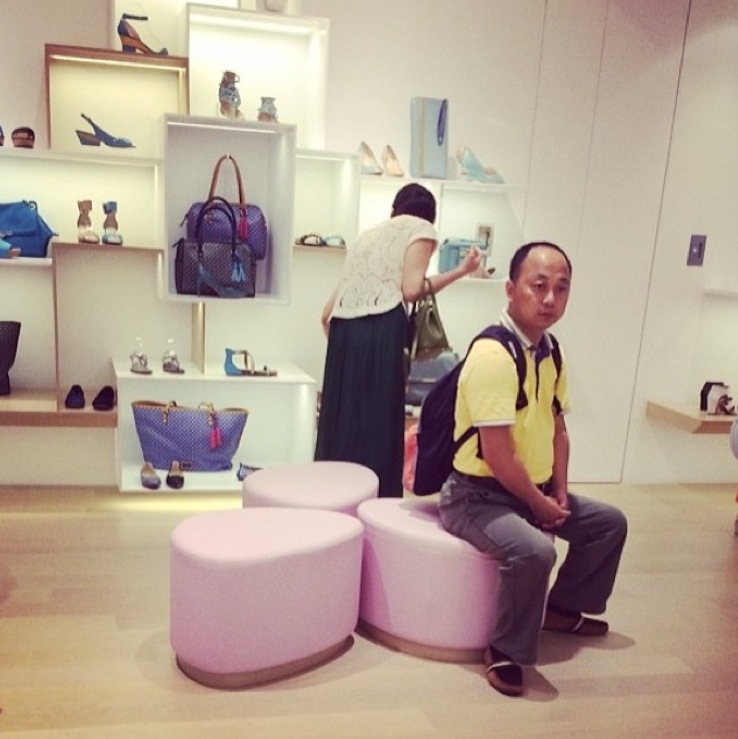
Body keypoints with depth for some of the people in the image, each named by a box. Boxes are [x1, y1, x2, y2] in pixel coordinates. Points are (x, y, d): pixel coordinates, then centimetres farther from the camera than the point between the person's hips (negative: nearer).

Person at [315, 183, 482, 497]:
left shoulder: (367, 235, 30)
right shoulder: (421, 229, 13)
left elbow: (326, 313, 23)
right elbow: (411, 289, -6)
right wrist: (460, 271, 6)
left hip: (342, 330, 6)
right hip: (381, 331, -6)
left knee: (342, 425, 10)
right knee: (377, 426, -4)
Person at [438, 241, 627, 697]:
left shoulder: (552, 352, 4)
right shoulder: (493, 355, -26)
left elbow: (557, 428, 13)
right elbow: (497, 455, -28)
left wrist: (559, 493, 4)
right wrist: (538, 504, -14)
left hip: (536, 489, 10)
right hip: (479, 495, -9)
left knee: (610, 522, 17)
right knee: (534, 550, -34)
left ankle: (562, 607, 33)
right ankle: (507, 650, -10)